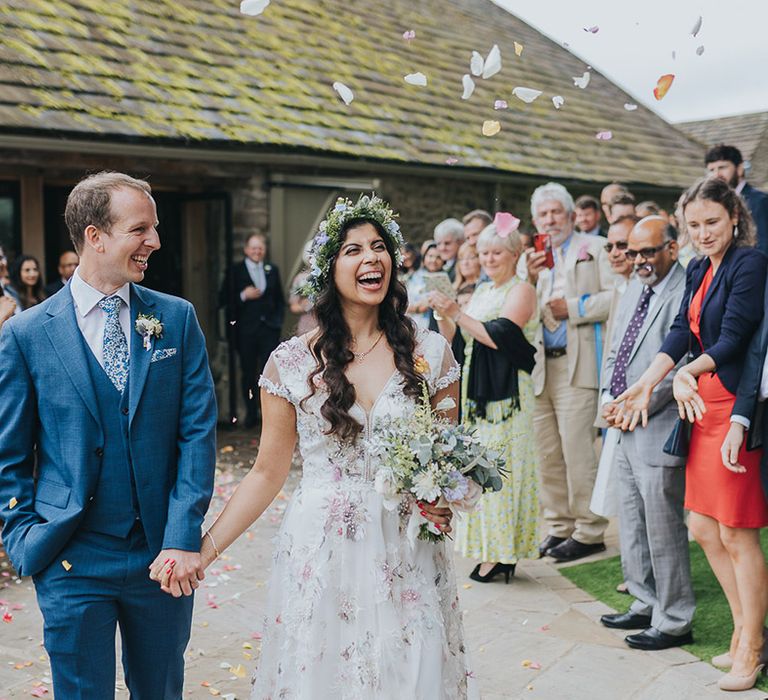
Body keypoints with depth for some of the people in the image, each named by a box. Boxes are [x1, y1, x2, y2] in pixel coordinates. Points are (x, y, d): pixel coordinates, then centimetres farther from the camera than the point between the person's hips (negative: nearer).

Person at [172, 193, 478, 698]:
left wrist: (445, 501, -12)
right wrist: (203, 550, -7)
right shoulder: (292, 362, -3)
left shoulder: (430, 352, -1)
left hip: (407, 557, 1)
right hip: (320, 555, 0)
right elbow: (268, 472, 1)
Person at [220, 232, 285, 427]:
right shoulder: (235, 271, 3)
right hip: (246, 330, -1)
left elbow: (279, 299, 18)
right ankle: (251, 412, 15)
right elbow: (224, 299, -2)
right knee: (248, 372, 5)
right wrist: (243, 296, -15)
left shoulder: (272, 270, 13)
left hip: (269, 329, 2)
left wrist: (278, 319, 5)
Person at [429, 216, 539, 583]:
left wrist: (456, 312, -18)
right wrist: (444, 314, -2)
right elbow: (454, 338, 16)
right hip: (477, 391, 8)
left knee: (500, 466, -7)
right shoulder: (481, 292, 18)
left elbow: (498, 336, -17)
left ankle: (503, 553, -1)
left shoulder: (522, 291, -5)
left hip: (507, 393, -8)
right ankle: (490, 550, 12)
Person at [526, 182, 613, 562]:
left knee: (577, 450, -7)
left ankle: (588, 531, 3)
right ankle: (558, 527, 18)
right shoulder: (533, 259, 20)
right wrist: (530, 280, -5)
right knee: (547, 453, 7)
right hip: (540, 366, 5)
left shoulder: (594, 248, 5)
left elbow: (617, 296, -6)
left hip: (578, 365, -5)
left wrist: (574, 307, -9)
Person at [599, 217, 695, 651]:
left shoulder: (685, 293, -14)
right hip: (626, 427, 9)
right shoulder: (635, 289, 15)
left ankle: (674, 621, 12)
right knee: (632, 525, 18)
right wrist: (609, 400, 6)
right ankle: (646, 605, 32)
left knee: (663, 526, -1)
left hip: (659, 430, -9)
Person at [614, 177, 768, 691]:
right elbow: (682, 334, 7)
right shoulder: (699, 269, 15)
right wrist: (646, 386, -5)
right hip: (704, 406, 9)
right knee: (704, 529, 11)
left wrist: (687, 372, -3)